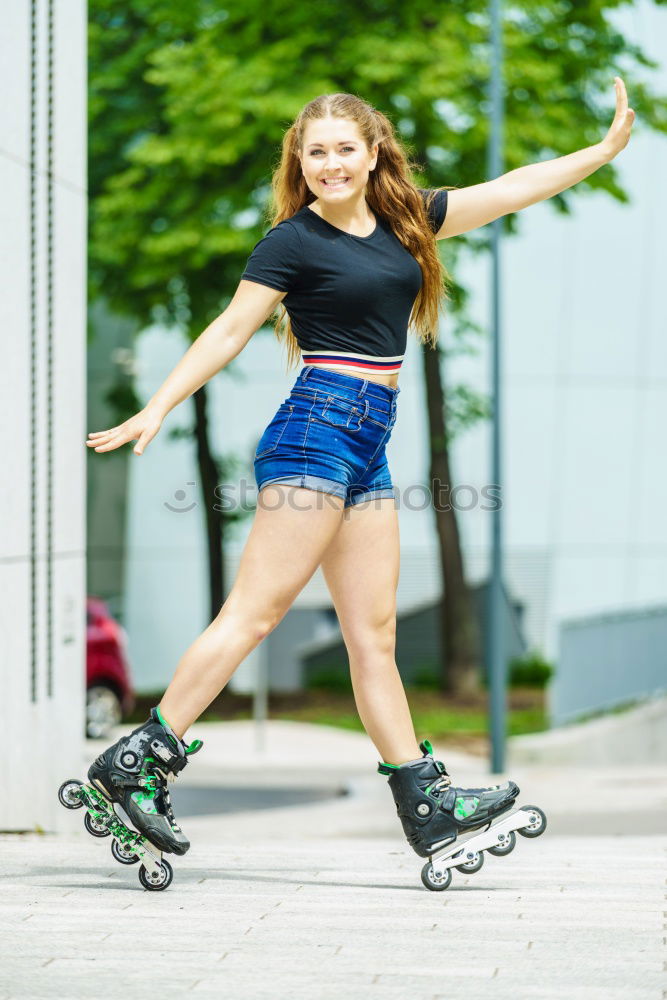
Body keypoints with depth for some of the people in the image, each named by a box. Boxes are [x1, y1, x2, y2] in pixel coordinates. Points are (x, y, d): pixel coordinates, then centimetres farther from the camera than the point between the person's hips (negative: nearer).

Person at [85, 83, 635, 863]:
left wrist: (608, 148, 20)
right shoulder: (293, 241, -3)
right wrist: (156, 410, -10)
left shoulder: (407, 222, 14)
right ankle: (137, 760, -11)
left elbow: (515, 188, 19)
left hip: (368, 447, 7)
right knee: (255, 613, -12)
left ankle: (426, 806, 5)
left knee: (373, 634, 7)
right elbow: (230, 331, -4)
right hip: (316, 428, -7)